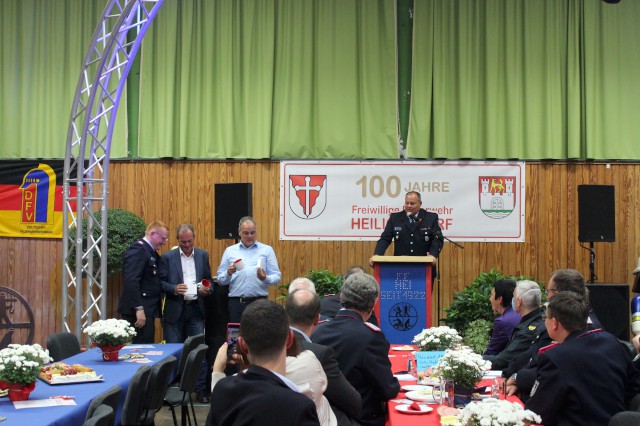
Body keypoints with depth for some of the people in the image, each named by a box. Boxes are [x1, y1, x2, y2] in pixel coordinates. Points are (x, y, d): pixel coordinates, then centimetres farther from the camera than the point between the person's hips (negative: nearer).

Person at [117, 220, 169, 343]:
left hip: (147, 309, 10)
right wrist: (139, 308, -24)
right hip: (138, 311, -10)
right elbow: (131, 281, -21)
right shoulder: (137, 250, -13)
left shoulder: (151, 251, 17)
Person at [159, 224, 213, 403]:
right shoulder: (168, 257, 1)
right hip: (175, 309, -2)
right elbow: (161, 282, -2)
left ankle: (201, 388, 8)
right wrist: (174, 289, -20)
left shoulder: (203, 255, 9)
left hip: (196, 309, 2)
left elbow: (209, 279, 13)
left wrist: (207, 289, -8)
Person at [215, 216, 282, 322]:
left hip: (259, 302, -1)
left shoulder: (267, 250, 9)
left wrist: (265, 278, -17)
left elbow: (277, 276, 3)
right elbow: (220, 279, 10)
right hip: (236, 303, 1)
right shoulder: (230, 251, 13)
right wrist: (228, 274, -10)